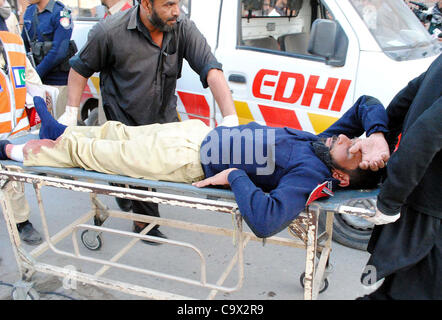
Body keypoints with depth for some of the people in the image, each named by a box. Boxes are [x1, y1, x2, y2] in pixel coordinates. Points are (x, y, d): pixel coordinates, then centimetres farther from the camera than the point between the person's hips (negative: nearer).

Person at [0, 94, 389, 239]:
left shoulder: (310, 173, -27)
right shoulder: (327, 141, -4)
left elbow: (265, 220, -43)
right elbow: (367, 103, 3)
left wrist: (233, 175, -32)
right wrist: (378, 135, -16)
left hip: (192, 160, -7)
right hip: (200, 131, 7)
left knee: (93, 152, 8)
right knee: (120, 132, 21)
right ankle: (59, 131, 50)